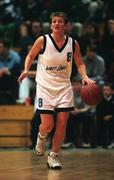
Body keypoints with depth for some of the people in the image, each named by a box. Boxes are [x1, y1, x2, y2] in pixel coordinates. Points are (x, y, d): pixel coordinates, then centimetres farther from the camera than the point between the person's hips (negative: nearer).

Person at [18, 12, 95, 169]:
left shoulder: (73, 44, -4)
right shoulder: (42, 41, -10)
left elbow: (80, 64, 7)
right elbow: (30, 56, 5)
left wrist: (85, 77, -12)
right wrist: (26, 70, -13)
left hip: (64, 87, 2)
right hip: (45, 86, -2)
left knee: (62, 123, -4)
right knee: (48, 125, -8)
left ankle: (53, 157, 11)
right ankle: (41, 137, 29)